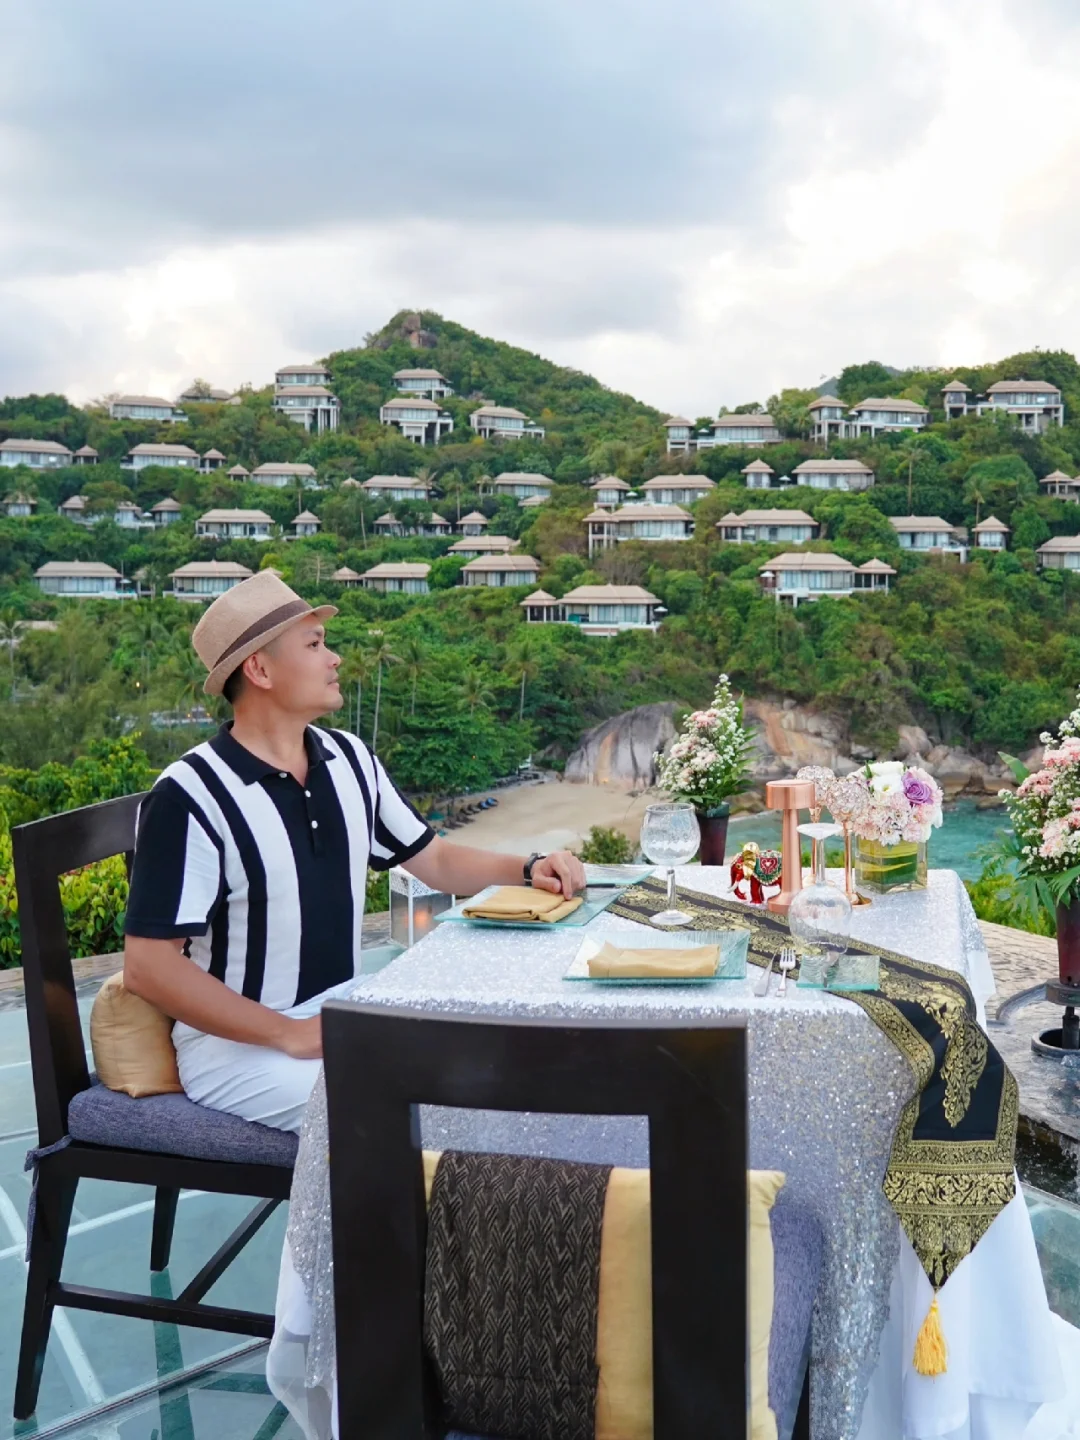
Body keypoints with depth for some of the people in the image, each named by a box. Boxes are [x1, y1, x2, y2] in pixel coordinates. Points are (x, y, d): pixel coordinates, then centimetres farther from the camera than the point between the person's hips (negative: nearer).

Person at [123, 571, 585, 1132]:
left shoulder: (350, 760, 4)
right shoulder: (189, 796, -18)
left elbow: (434, 859, 13)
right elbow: (147, 965, -19)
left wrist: (529, 870, -5)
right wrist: (290, 1034, -23)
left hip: (344, 1016, 7)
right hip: (236, 1042, -7)